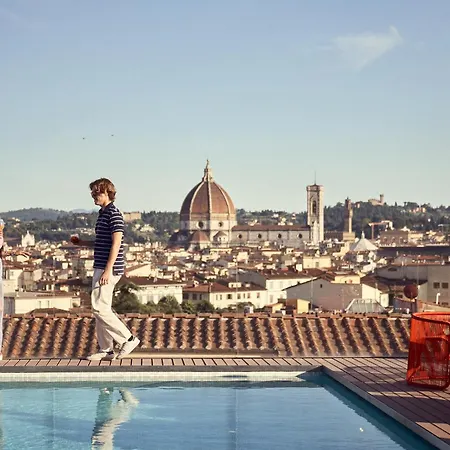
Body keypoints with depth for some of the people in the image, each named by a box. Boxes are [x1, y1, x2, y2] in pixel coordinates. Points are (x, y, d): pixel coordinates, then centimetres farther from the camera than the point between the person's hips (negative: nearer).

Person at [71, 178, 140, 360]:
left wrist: (108, 270, -23)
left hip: (109, 268, -10)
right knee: (101, 308, 10)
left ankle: (129, 339, -5)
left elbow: (116, 244, -19)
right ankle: (106, 349, 14)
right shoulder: (102, 214, 17)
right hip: (100, 267, 10)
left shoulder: (114, 214, -13)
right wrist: (83, 243, 18)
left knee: (99, 308, -13)